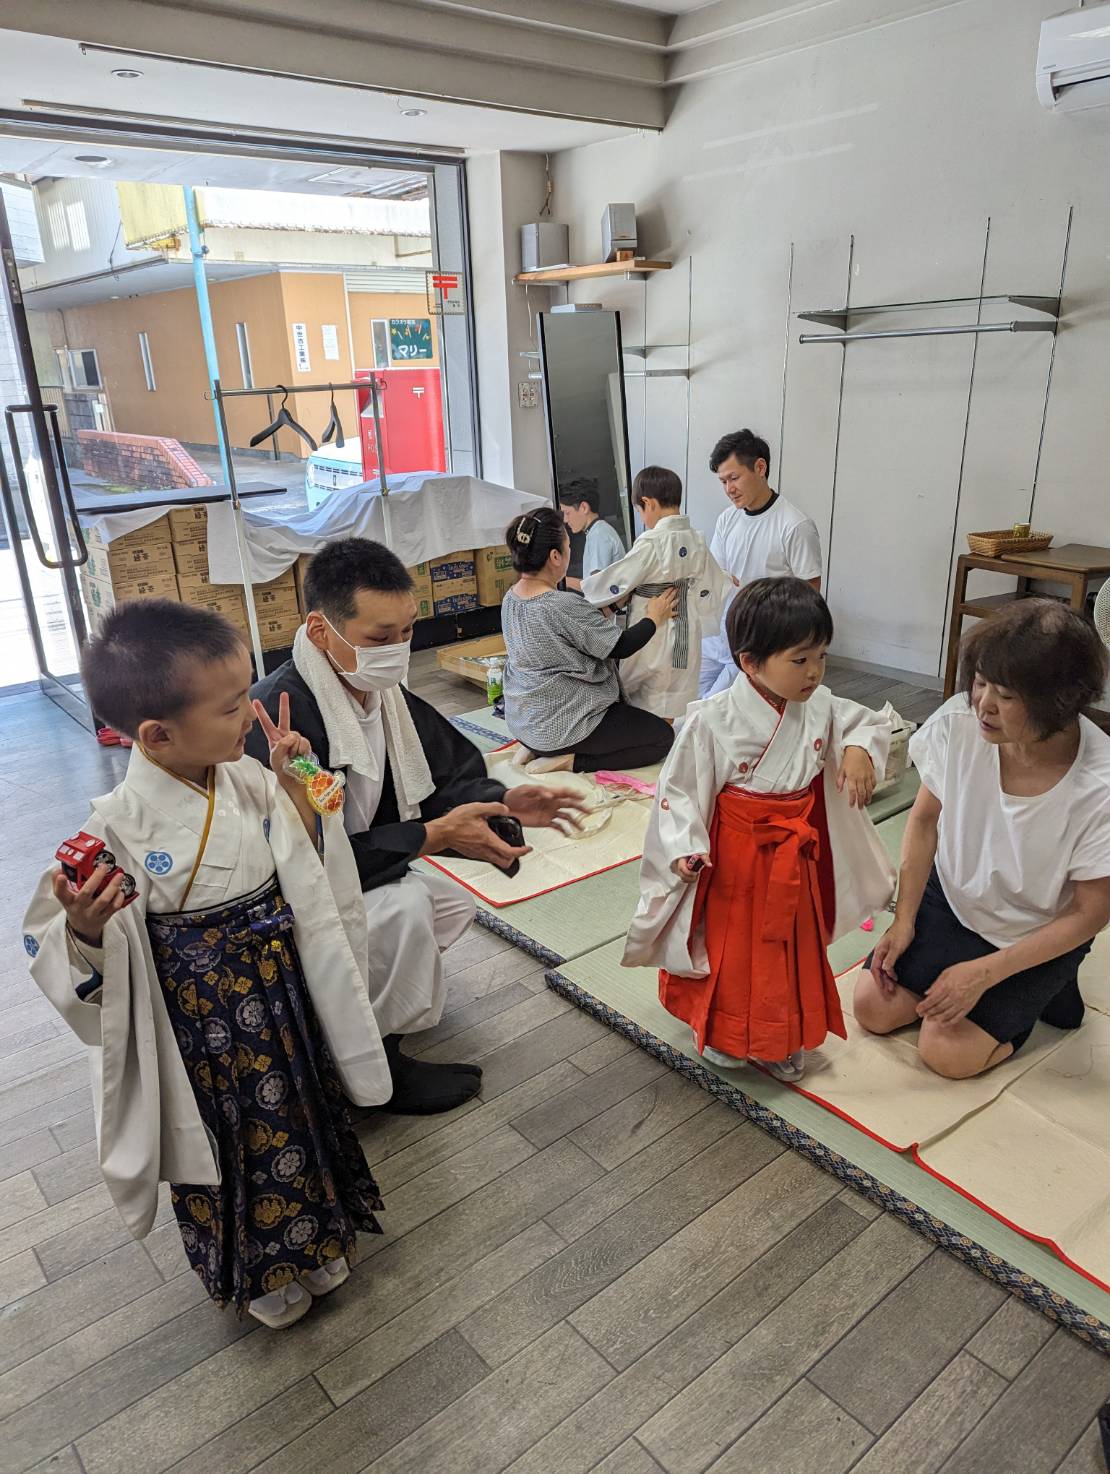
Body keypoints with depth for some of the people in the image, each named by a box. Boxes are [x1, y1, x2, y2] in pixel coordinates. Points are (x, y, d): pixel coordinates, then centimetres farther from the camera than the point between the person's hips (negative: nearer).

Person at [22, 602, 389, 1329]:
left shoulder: (249, 779, -11)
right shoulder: (119, 827, -24)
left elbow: (311, 869, 2)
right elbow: (66, 955, -16)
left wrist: (294, 788, -13)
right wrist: (85, 927, -39)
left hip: (282, 995, 5)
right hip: (202, 1020, -4)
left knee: (301, 1115, 24)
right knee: (232, 1146, 17)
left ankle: (316, 1235, 53)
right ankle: (258, 1275, 47)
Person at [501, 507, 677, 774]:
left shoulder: (511, 598, -1)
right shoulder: (563, 607, -28)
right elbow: (620, 648, -15)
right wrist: (654, 619, 0)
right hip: (559, 726, -9)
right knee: (662, 736, 5)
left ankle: (535, 750, 13)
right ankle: (570, 761, -5)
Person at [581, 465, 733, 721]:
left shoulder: (652, 542, -19)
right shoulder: (696, 540, 2)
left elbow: (615, 582, -14)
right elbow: (716, 586, 10)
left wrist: (585, 586, 2)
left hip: (652, 637, -6)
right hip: (687, 635, 7)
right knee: (667, 712, 14)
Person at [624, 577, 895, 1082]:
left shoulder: (820, 707, -8)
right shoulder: (711, 720, -23)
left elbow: (871, 721, 10)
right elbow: (678, 788, -16)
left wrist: (860, 749, -12)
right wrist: (685, 848, -26)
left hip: (795, 855, 5)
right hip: (733, 857, -5)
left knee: (792, 943, 18)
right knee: (728, 942, 13)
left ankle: (781, 1039, 39)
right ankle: (719, 1032, 38)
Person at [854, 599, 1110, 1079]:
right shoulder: (958, 721, -24)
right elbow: (925, 818, -6)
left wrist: (984, 973, -20)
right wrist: (904, 920, -9)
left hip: (1038, 934, -3)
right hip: (953, 895, 4)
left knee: (947, 1051, -10)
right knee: (873, 1007, -1)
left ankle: (1039, 991, 16)